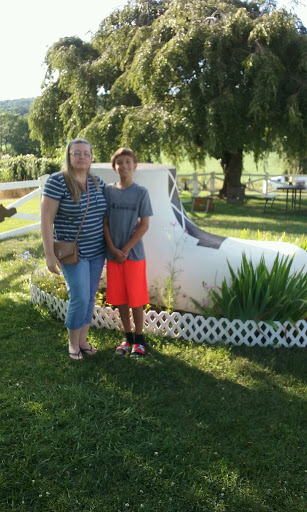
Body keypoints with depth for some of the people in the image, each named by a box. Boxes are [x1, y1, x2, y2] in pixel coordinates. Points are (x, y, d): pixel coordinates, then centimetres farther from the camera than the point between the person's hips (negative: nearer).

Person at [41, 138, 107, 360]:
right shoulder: (57, 181, -15)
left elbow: (107, 212, 15)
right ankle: (72, 342, 17)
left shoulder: (98, 182, 3)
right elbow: (46, 218, -16)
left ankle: (83, 340, 27)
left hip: (97, 251, 6)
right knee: (80, 298, -6)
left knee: (90, 296, 11)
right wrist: (50, 254, -18)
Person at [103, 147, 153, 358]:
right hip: (113, 254, 3)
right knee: (120, 299, 10)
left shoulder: (141, 192, -4)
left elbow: (144, 225, -6)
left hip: (134, 254, -3)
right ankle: (128, 338, 26)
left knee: (135, 299, 2)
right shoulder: (108, 191, 4)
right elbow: (105, 223, 3)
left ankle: (139, 340, 18)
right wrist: (113, 249, -8)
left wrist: (125, 250, -11)